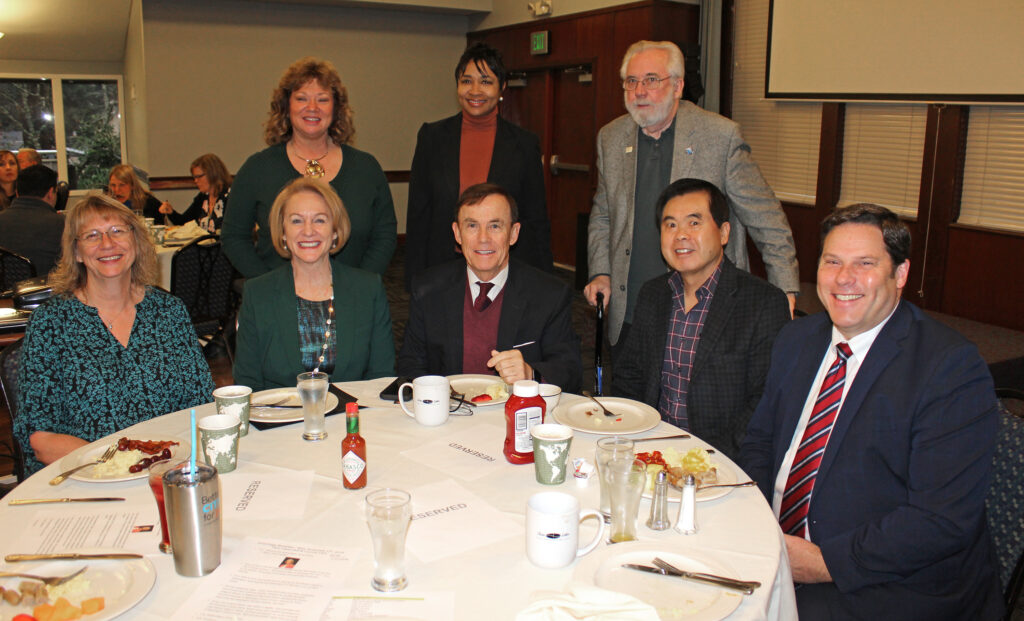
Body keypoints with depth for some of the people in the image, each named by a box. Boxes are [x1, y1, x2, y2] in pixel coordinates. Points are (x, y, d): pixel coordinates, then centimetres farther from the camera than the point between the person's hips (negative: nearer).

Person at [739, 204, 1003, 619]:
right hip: (775, 550, 5)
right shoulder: (796, 340, 6)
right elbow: (760, 441, 12)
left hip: (890, 586, -5)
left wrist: (827, 562, -20)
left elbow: (943, 519, -19)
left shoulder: (952, 367, -14)